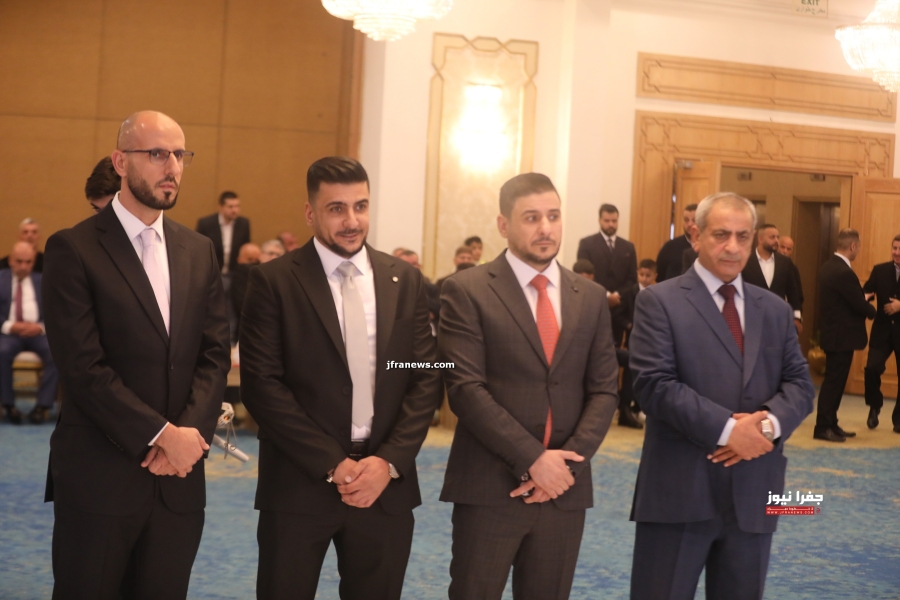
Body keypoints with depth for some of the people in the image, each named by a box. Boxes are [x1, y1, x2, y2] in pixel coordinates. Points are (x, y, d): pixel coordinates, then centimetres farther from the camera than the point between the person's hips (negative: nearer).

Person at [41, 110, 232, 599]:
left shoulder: (199, 252, 11)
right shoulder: (73, 250, -6)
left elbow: (215, 354, 6)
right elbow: (83, 367, -13)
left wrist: (189, 433, -10)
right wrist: (162, 435, -16)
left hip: (179, 479, 5)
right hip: (99, 478, -4)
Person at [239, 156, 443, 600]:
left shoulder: (406, 281, 7)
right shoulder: (273, 281, -3)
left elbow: (426, 380, 5)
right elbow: (261, 384, -9)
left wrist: (389, 461, -8)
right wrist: (332, 464, -13)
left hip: (387, 485, 3)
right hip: (298, 485, -3)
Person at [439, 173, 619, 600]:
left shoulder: (591, 298, 10)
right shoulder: (467, 291, -4)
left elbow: (603, 391, 7)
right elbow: (466, 388, -11)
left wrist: (569, 462, -8)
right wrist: (533, 459, -16)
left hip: (565, 488, 4)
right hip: (490, 486, -4)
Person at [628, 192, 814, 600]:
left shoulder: (775, 310, 14)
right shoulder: (659, 301, -3)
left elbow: (800, 384, 8)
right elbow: (654, 384, -14)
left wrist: (769, 423, -14)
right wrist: (727, 428, -20)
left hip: (753, 490, 5)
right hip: (679, 490, -5)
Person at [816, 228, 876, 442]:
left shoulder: (828, 266, 8)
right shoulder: (844, 272, -23)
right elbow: (860, 306, -18)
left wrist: (862, 297, 14)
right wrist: (873, 311, 2)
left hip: (833, 333, 10)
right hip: (841, 336, -10)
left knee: (835, 381, 15)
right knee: (833, 381, -3)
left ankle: (831, 424, 22)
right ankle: (822, 427, 3)